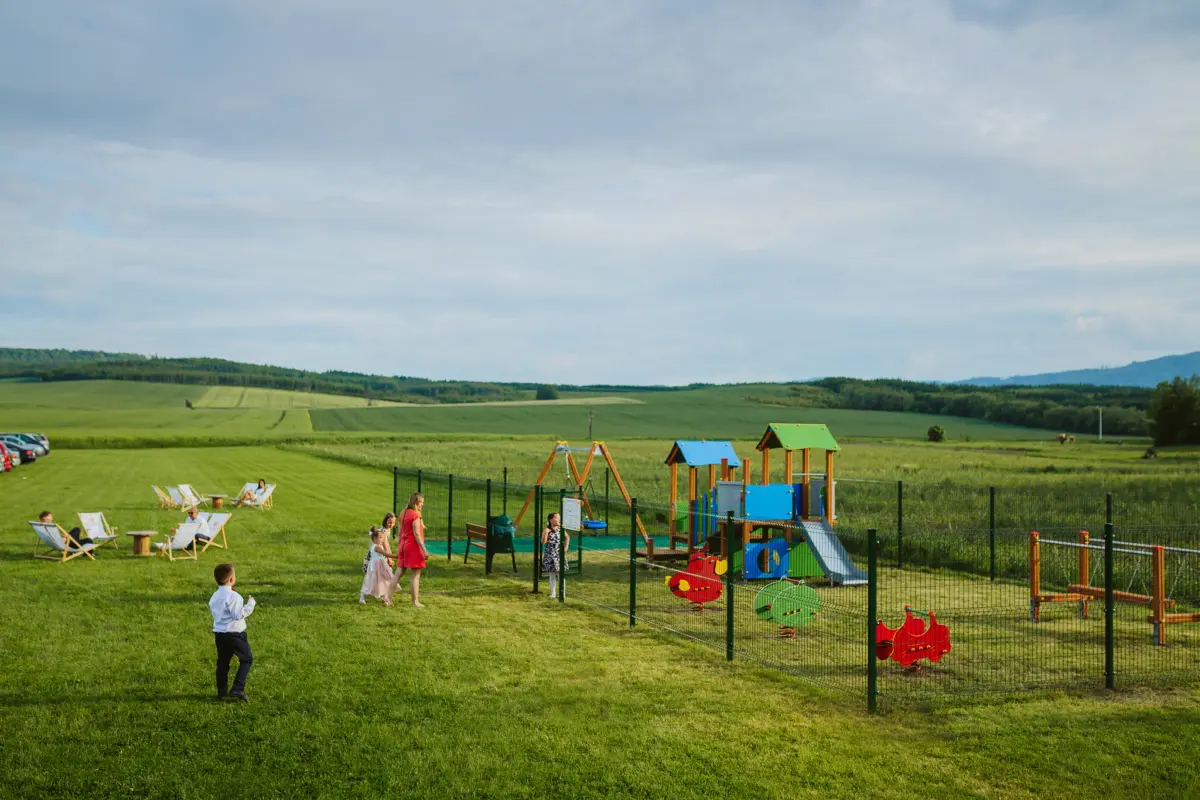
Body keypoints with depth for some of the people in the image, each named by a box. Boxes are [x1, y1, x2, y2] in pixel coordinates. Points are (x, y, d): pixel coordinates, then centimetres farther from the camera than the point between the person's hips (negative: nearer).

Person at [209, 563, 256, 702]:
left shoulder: (214, 596, 7)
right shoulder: (232, 596, -18)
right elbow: (239, 614, -21)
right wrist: (250, 604, -11)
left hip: (219, 633, 8)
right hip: (234, 634, -8)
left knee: (222, 662, 15)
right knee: (247, 659, 5)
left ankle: (221, 692, 19)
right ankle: (237, 689, -4)